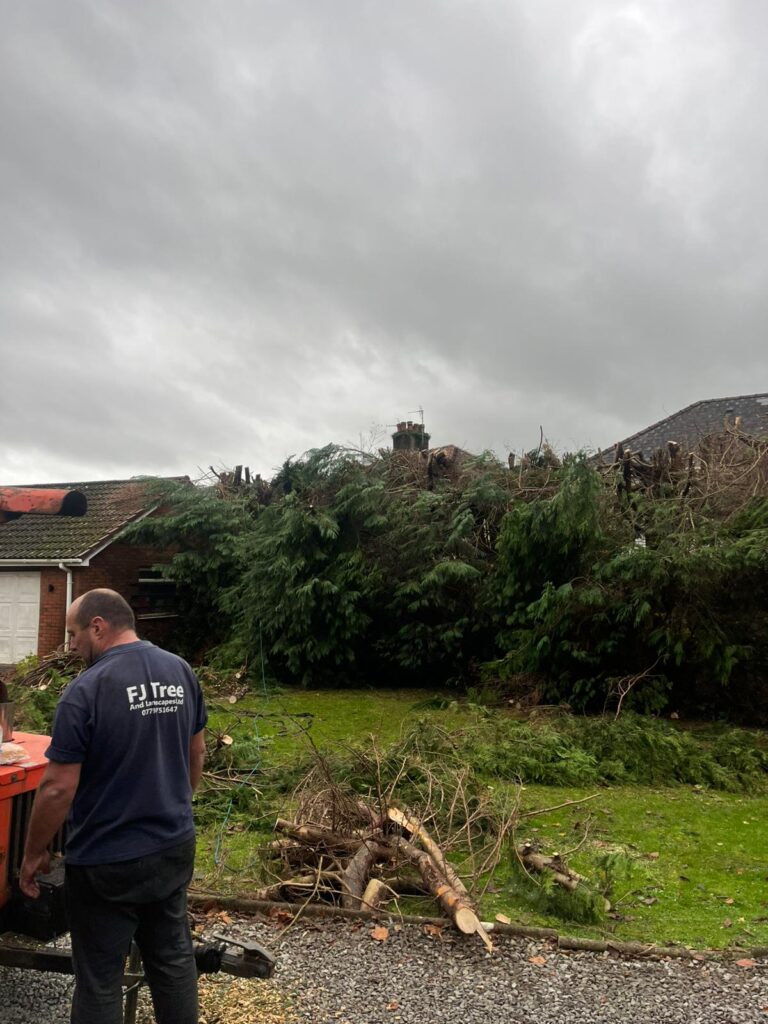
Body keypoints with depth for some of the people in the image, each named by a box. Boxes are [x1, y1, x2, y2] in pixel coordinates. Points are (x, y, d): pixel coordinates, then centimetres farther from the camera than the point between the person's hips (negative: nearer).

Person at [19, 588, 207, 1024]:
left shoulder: (86, 690, -21)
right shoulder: (182, 672, -2)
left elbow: (58, 789, -19)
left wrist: (34, 853, -3)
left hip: (106, 862, -5)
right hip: (174, 847, 6)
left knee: (99, 979, 12)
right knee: (174, 957, 20)